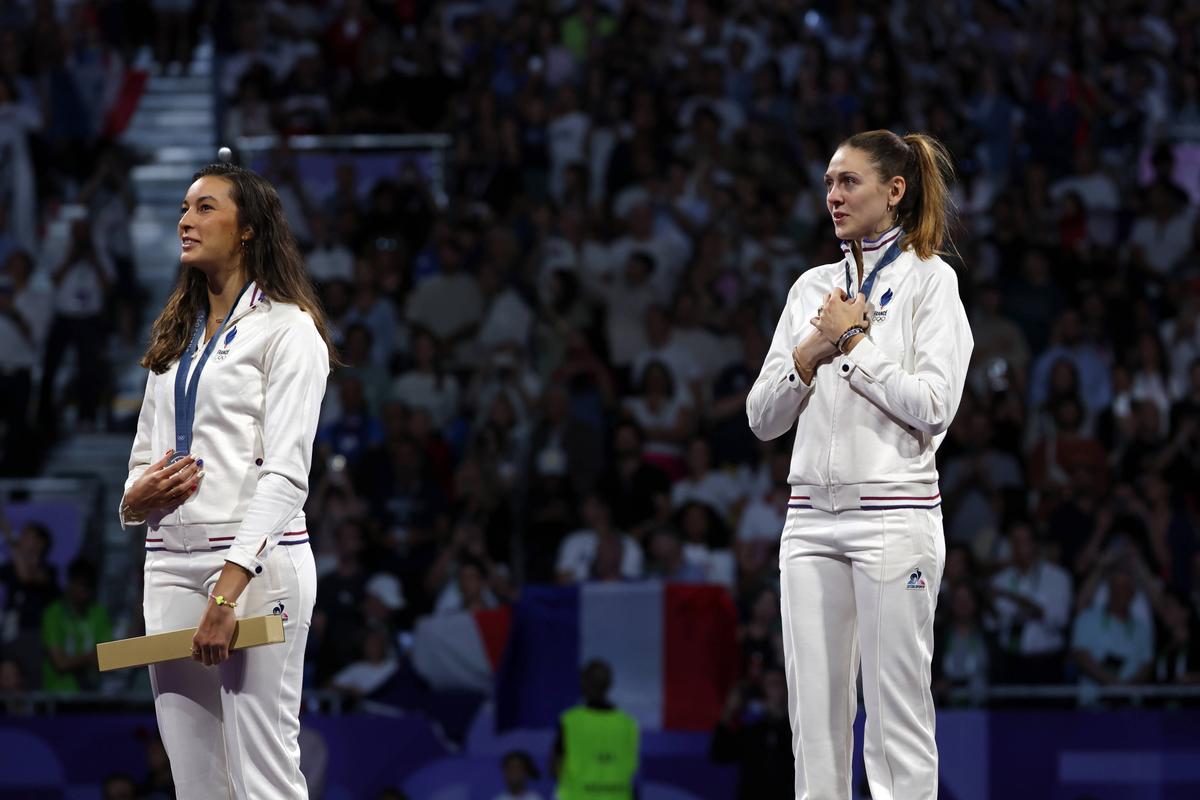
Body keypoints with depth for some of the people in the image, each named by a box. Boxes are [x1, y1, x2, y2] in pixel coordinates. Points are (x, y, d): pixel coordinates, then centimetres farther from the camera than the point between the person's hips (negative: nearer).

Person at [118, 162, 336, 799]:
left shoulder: (287, 329, -3)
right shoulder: (175, 337, 20)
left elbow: (286, 474, -12)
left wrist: (229, 590, -21)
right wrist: (136, 495, -1)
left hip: (254, 561, -7)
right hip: (170, 563, 7)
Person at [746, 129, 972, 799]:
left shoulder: (929, 279, -2)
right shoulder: (813, 287, 14)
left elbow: (933, 406, -13)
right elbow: (763, 417, 11)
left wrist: (853, 342, -10)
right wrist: (808, 355, -5)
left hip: (894, 512, -6)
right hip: (812, 517, 6)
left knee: (898, 718, -4)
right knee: (816, 718, 4)